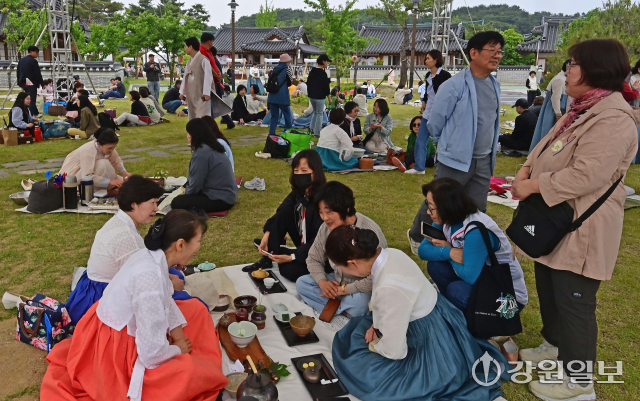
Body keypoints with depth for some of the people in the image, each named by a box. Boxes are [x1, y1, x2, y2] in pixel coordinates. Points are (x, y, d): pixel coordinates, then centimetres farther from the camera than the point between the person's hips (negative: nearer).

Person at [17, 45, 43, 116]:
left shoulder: (21, 60, 14)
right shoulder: (33, 61, -11)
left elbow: (18, 72, 17)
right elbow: (38, 73, -13)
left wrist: (20, 83, 22)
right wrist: (42, 83, -6)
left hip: (24, 83, 8)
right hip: (32, 83, -8)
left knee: (30, 99, 19)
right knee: (31, 100, -7)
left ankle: (36, 113, 31)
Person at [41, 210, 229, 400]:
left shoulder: (152, 256, -8)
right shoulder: (150, 277, -34)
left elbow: (164, 298, 13)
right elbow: (152, 353, -31)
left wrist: (177, 330, 1)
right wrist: (177, 350, -11)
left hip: (126, 327, 9)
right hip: (115, 349, -9)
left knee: (196, 309, 14)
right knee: (196, 375, -20)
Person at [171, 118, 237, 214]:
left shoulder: (202, 152, -21)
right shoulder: (212, 147, 9)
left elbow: (196, 184, -15)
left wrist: (186, 194, 4)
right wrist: (186, 191, 15)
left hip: (220, 199, -10)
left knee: (176, 203, -8)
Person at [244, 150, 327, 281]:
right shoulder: (298, 192, -5)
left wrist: (291, 257, -30)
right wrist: (266, 235, -23)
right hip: (303, 244, 6)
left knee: (289, 270, -28)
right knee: (283, 212, -13)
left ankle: (276, 255, 6)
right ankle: (269, 258, -7)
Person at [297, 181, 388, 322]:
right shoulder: (326, 227, -10)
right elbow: (313, 259, 3)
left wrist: (344, 289, -25)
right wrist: (322, 281, -16)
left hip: (360, 289, -7)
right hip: (338, 282, 7)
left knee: (357, 303, -39)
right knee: (301, 283, -10)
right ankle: (344, 312, -16)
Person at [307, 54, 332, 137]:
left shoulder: (312, 71, 8)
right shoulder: (323, 73, -16)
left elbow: (308, 83, 16)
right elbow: (325, 86, -16)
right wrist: (329, 97, -8)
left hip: (311, 96, 8)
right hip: (319, 97, -8)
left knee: (315, 112, 22)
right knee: (319, 114, 1)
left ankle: (312, 129, 24)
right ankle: (317, 132, 4)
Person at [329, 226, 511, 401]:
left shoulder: (390, 287, -37)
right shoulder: (389, 254, -10)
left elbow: (394, 351, -24)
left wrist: (373, 345, -6)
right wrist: (376, 326, 6)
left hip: (432, 350, -9)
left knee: (360, 370, -6)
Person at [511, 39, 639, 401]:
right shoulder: (583, 110, 11)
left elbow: (585, 176, -30)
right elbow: (547, 146, 13)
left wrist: (533, 186, -21)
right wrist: (527, 170, -7)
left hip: (582, 228, -10)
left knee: (574, 300, 1)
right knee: (549, 289, 23)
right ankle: (556, 346, 45)